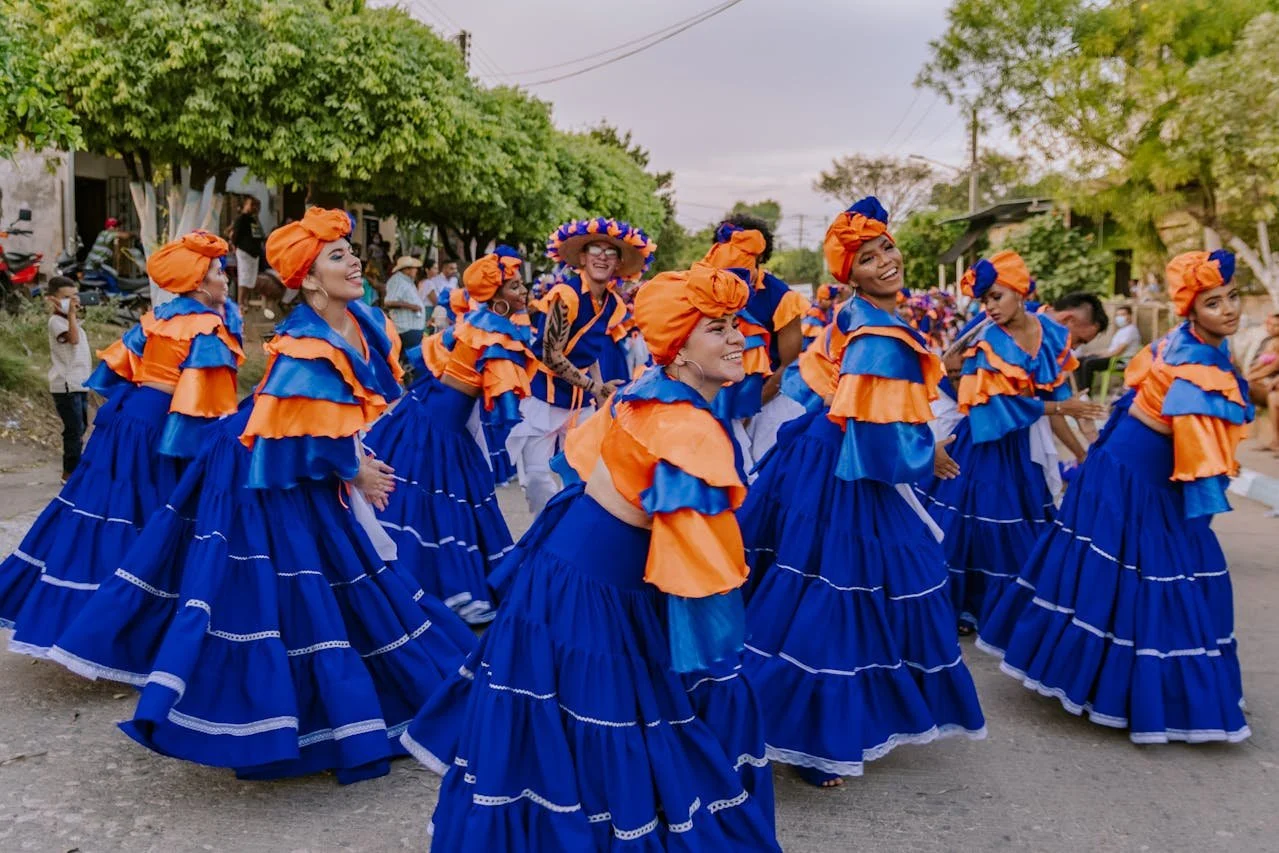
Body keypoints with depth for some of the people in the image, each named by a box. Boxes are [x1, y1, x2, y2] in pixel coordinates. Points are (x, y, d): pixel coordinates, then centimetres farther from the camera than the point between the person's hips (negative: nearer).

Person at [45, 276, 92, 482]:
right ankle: (70, 472, -2)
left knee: (80, 428, 14)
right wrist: (71, 313, -28)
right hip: (66, 386, -9)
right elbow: (73, 338, -29)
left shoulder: (72, 321, 17)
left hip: (80, 384, 9)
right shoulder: (56, 321, -11)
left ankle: (74, 469, 23)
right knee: (74, 430, -8)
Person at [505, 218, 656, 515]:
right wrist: (594, 387, -20)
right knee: (539, 474, -5)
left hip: (581, 401, 7)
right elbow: (552, 357, -20)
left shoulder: (615, 305, 2)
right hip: (544, 395, -7)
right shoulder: (566, 294, -20)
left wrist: (602, 397, 9)